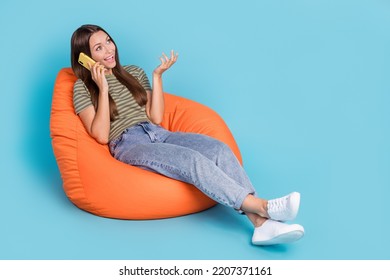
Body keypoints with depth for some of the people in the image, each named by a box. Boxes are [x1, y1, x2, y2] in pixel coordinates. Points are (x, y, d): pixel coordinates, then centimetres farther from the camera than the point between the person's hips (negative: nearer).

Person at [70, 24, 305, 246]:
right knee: (192, 160, -33)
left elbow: (155, 118, 13)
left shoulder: (134, 73, 21)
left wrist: (158, 76, 6)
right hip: (129, 145, -5)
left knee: (219, 149, -24)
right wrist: (103, 89, -11)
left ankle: (262, 223, -38)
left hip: (157, 134, 5)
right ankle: (263, 206, -41)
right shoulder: (83, 88, 6)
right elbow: (101, 136, -6)